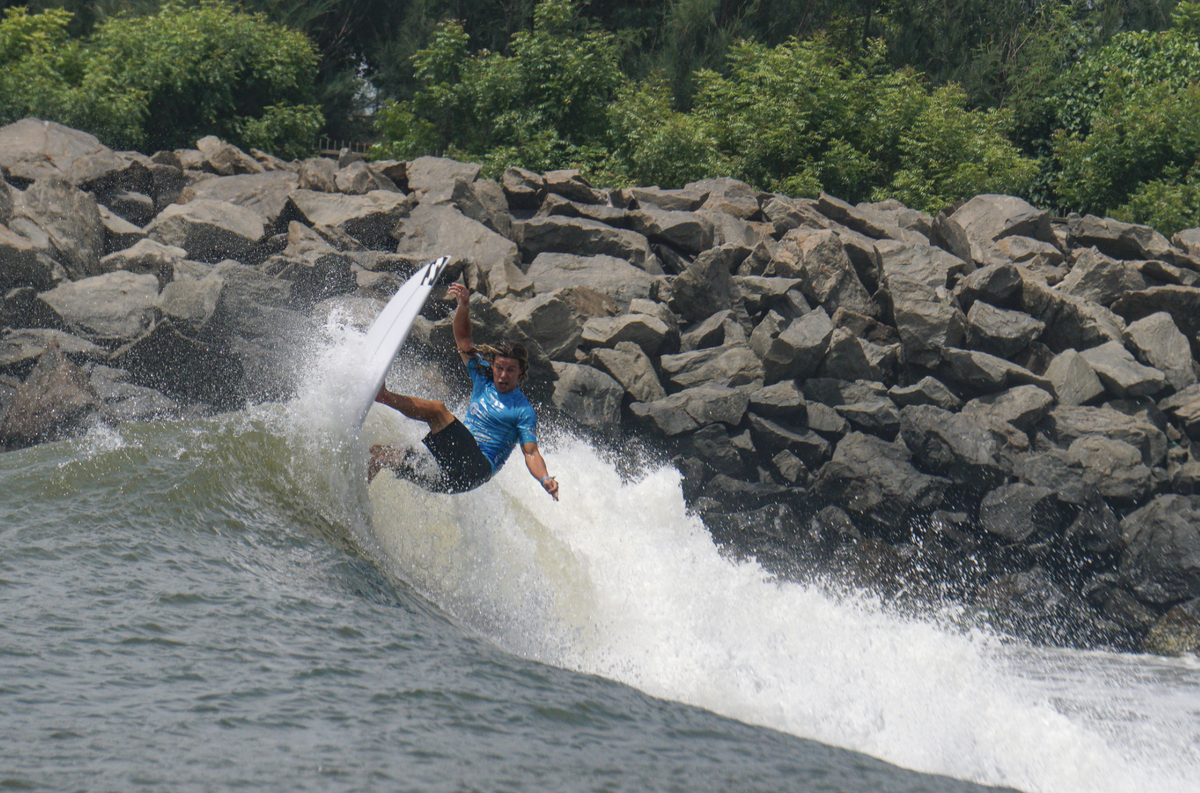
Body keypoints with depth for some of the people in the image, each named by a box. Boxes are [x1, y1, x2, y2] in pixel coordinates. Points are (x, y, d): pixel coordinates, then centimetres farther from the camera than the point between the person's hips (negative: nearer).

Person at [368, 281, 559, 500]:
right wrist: (463, 305, 0)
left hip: (477, 468, -8)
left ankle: (383, 395, -30)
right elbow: (462, 337, 17)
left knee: (437, 409, -26)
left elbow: (531, 453, -7)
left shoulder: (523, 410, 1)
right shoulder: (483, 378, 17)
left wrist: (545, 479, -26)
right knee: (378, 454, -4)